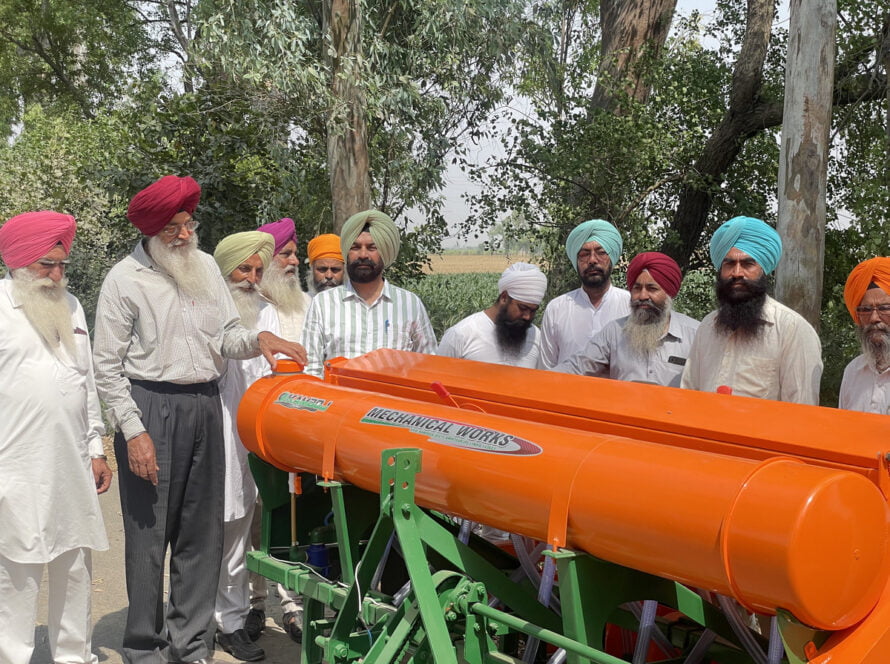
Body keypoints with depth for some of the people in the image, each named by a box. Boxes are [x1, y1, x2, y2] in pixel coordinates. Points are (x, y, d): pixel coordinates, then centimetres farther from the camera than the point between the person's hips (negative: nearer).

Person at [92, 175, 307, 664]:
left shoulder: (205, 266, 11)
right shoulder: (125, 279, -3)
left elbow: (226, 335, 9)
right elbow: (107, 366, -4)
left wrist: (256, 339, -12)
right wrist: (133, 431, -10)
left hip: (204, 407, 5)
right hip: (151, 407, -4)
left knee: (202, 532, 9)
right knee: (148, 532, 1)